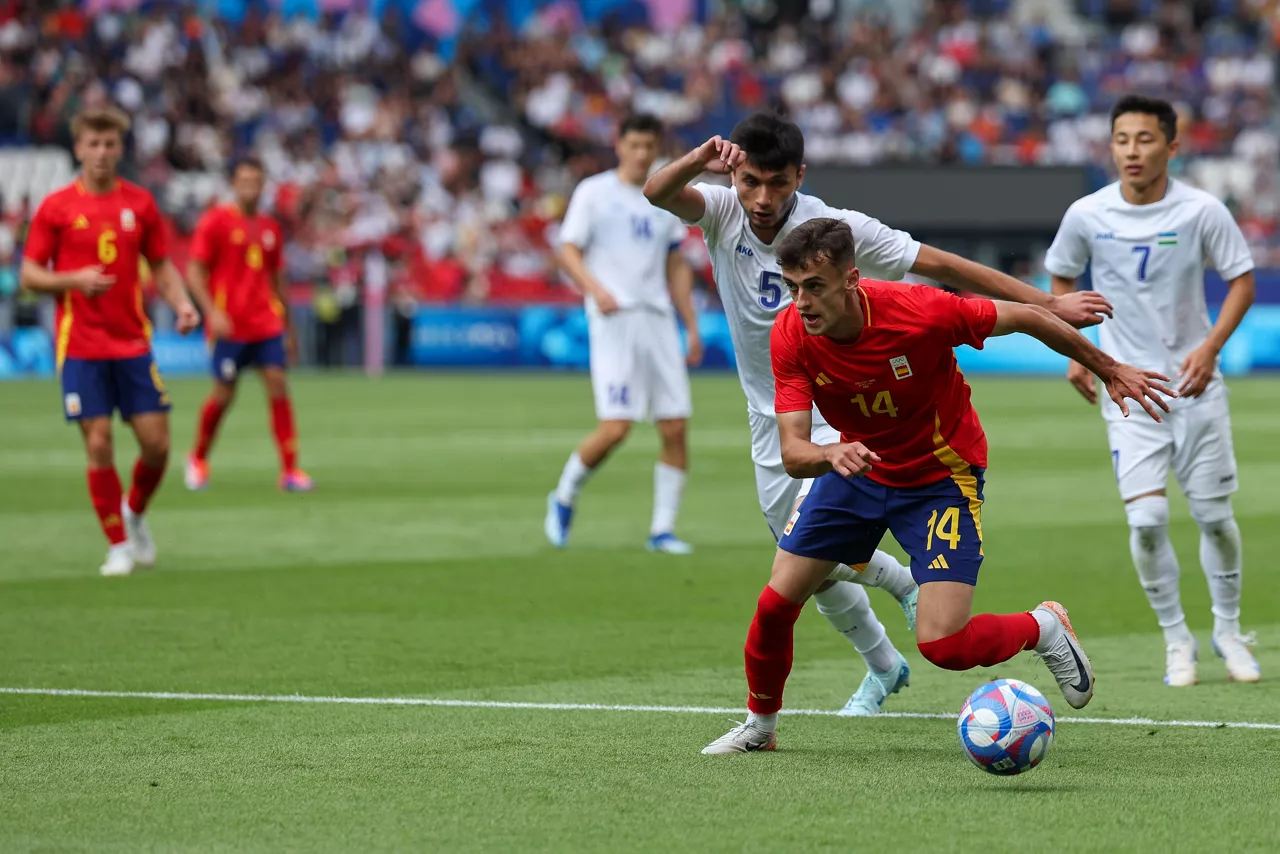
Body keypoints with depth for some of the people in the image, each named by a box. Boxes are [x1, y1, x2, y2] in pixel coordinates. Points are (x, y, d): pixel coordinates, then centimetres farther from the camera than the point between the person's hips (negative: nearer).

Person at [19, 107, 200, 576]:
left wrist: (182, 304, -5)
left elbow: (161, 265, 14)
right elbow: (29, 274, 0)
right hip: (80, 346, -2)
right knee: (99, 445, -5)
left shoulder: (140, 202, 6)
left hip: (133, 342, 2)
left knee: (156, 444, -2)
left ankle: (135, 515, 27)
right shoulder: (56, 207, -2)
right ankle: (119, 546, 8)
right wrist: (75, 280, -18)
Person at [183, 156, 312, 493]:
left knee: (278, 385, -8)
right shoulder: (215, 221, -3)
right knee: (224, 394, 1)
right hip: (229, 326, -4)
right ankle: (198, 458, 25)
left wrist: (288, 329, 21)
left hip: (267, 324, 4)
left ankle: (290, 469, -9)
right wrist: (212, 312, -17)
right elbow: (195, 272, -5)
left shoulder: (270, 228, 13)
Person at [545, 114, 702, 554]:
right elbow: (568, 252, -3)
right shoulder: (594, 192, 2)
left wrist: (692, 327, 16)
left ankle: (662, 529, 6)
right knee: (616, 426, -15)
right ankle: (564, 497, 9)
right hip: (614, 319, -5)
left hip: (658, 319, 5)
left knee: (676, 427, -3)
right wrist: (596, 289, -22)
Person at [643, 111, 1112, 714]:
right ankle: (883, 668, 42)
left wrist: (1048, 304, -15)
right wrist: (698, 160, -52)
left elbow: (943, 265, -15)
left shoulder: (836, 228, -19)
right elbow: (657, 193, -30)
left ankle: (905, 582, 7)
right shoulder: (721, 212, -10)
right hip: (773, 425, 4)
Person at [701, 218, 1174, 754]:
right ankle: (759, 724, 27)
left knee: (942, 645, -16)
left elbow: (1026, 318, -16)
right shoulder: (790, 337, -21)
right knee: (776, 603, -1)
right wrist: (833, 454, -49)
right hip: (857, 467, 4)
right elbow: (793, 454, -25)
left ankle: (1044, 628, 15)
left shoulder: (920, 312, -32)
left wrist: (1108, 370, -3)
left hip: (941, 477, -4)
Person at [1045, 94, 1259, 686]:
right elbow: (1061, 278, 11)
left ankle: (1228, 629, 26)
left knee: (1215, 516, 4)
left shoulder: (1201, 211, -10)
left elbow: (1241, 281, -1)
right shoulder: (1087, 215, -6)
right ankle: (1176, 638, 6)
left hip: (1195, 385, 0)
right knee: (1146, 519, -12)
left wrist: (1210, 347, -15)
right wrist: (1073, 352, 1)